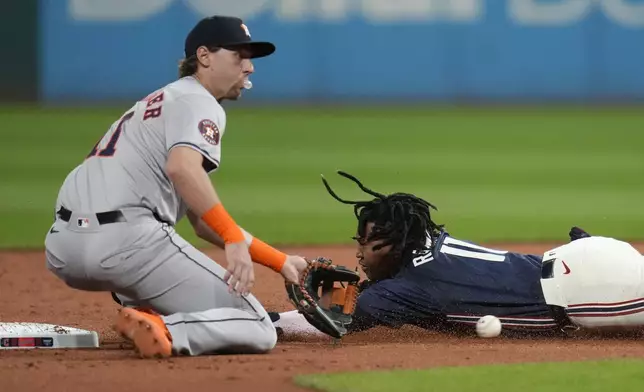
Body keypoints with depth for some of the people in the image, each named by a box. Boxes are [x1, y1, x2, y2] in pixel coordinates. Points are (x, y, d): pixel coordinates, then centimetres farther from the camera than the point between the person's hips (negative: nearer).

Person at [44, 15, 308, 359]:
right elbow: (182, 168, -22)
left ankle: (144, 311, 15)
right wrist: (235, 239, -28)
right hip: (124, 243, -9)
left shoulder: (159, 101, 32)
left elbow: (204, 223, 31)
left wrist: (280, 262, 27)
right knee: (257, 330, -4)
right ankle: (163, 332, -27)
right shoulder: (198, 103, 3)